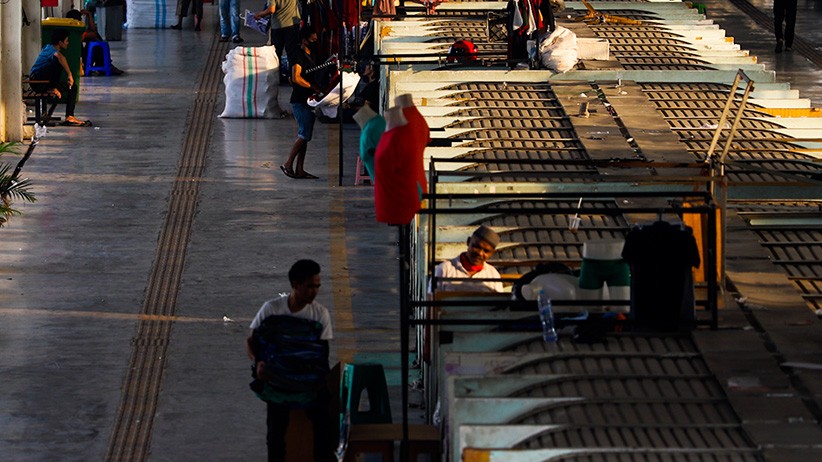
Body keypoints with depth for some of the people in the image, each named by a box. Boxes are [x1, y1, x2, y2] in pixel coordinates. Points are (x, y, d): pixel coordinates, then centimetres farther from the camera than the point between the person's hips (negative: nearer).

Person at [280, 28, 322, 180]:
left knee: (304, 135, 7)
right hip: (300, 100, -10)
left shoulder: (310, 56, 18)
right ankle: (288, 164, -8)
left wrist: (317, 89, 8)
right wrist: (313, 87, -18)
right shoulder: (299, 56, -11)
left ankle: (299, 169, 8)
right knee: (304, 134, -13)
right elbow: (296, 78, -21)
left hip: (308, 100, 10)